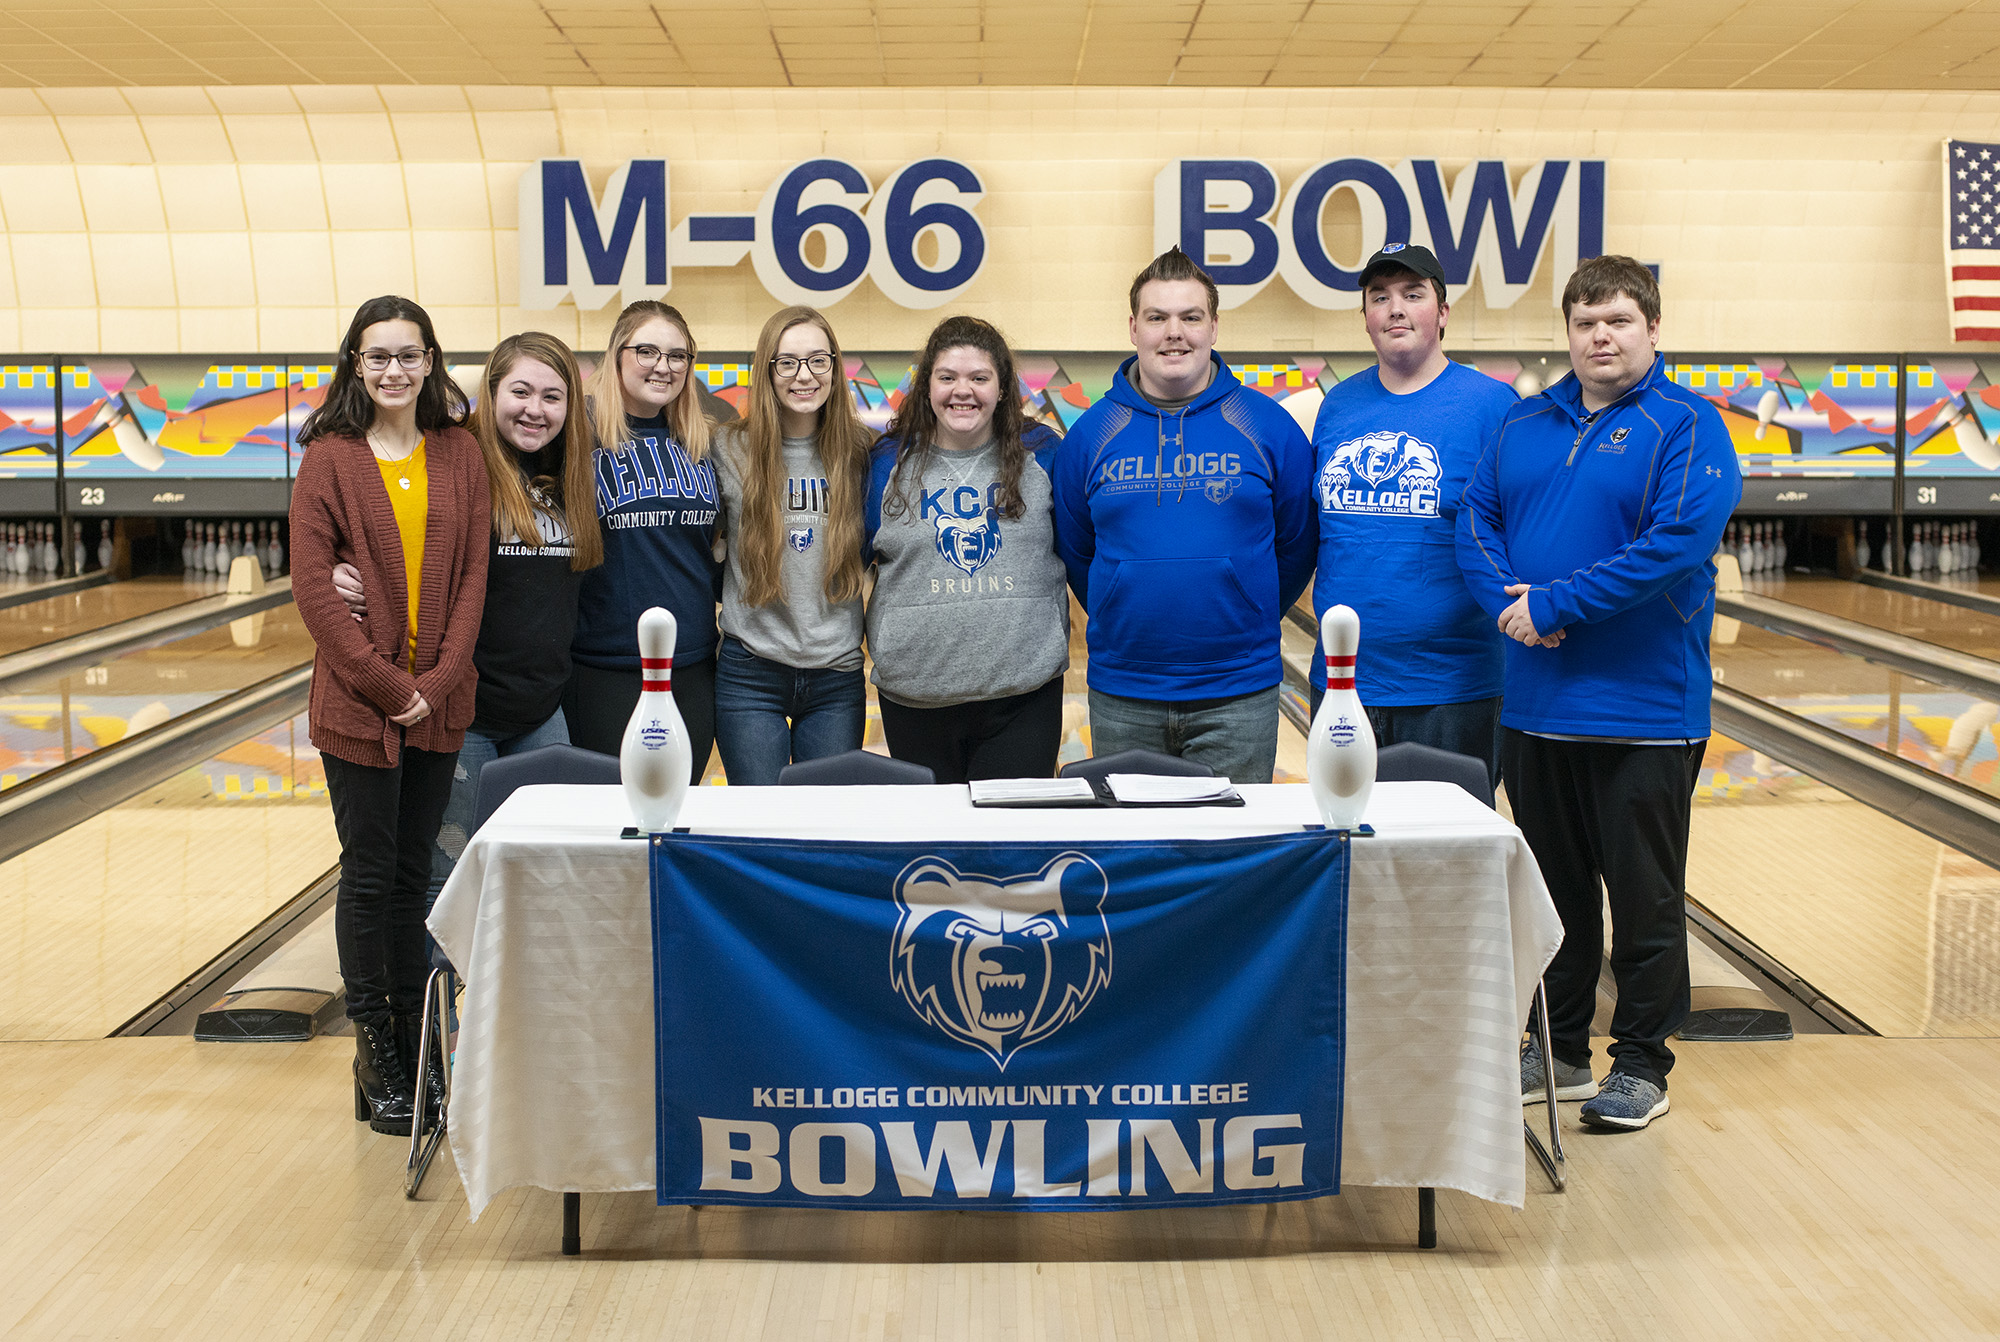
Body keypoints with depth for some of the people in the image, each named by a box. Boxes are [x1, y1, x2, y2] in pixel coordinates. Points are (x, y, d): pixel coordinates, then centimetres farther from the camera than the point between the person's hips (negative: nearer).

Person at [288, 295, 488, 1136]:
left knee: (415, 873, 11)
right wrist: (386, 684, -12)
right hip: (358, 704, -2)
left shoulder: (459, 455, 5)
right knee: (369, 876, 3)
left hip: (439, 703, 3)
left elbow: (472, 576, 2)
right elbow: (312, 587, -8)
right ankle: (375, 1056, 14)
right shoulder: (330, 459, -3)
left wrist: (438, 680, -8)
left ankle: (417, 1040, 21)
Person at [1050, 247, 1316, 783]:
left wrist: (1246, 617, 7)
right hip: (1121, 699, 1)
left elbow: (1297, 543, 8)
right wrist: (1126, 620, 12)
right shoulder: (1093, 432, 3)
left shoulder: (1268, 426, 0)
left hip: (1239, 697, -1)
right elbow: (1073, 551, 13)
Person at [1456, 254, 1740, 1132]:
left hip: (1643, 708, -5)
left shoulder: (1686, 427, -7)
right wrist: (1506, 600, -13)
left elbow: (1674, 545, -19)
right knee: (1554, 887, 15)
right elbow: (1476, 521, 7)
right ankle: (1560, 1049, 28)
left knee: (1645, 895, 4)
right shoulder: (1523, 424, 11)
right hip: (1535, 704, 5)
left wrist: (1551, 606, -18)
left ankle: (1641, 1063, 17)